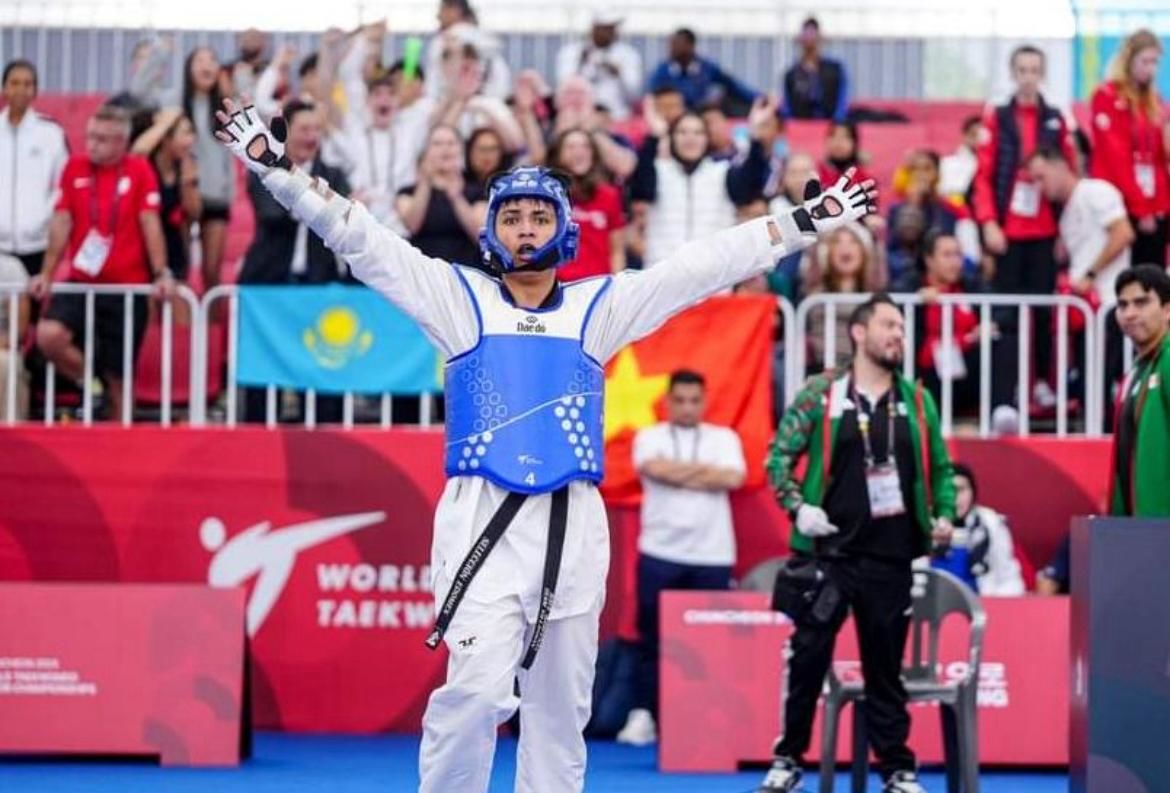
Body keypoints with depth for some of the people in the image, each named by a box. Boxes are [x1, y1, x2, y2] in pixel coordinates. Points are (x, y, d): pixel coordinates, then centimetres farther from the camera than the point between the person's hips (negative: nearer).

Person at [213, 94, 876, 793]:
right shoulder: (460, 297, 9)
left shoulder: (600, 307, 13)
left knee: (562, 705, 5)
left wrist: (807, 223, 8)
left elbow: (707, 265, 11)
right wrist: (275, 166, -2)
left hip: (573, 525, 3)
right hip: (483, 519, -3)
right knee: (477, 690, -18)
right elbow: (360, 239, 5)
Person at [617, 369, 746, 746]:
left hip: (712, 555, 1)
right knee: (653, 636, -1)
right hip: (661, 553, -1)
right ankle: (643, 714, 2)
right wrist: (706, 470, -5)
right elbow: (655, 469, -13)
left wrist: (677, 474, -6)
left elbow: (734, 478, -8)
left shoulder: (724, 438, 10)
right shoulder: (650, 437, 8)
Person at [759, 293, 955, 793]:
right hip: (828, 551, -2)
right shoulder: (821, 394, 0)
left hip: (890, 556, 2)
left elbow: (941, 467, 17)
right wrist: (797, 507, -11)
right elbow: (779, 457, 2)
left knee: (885, 662, 7)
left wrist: (944, 515, 2)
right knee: (808, 656, -2)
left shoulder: (916, 401, 9)